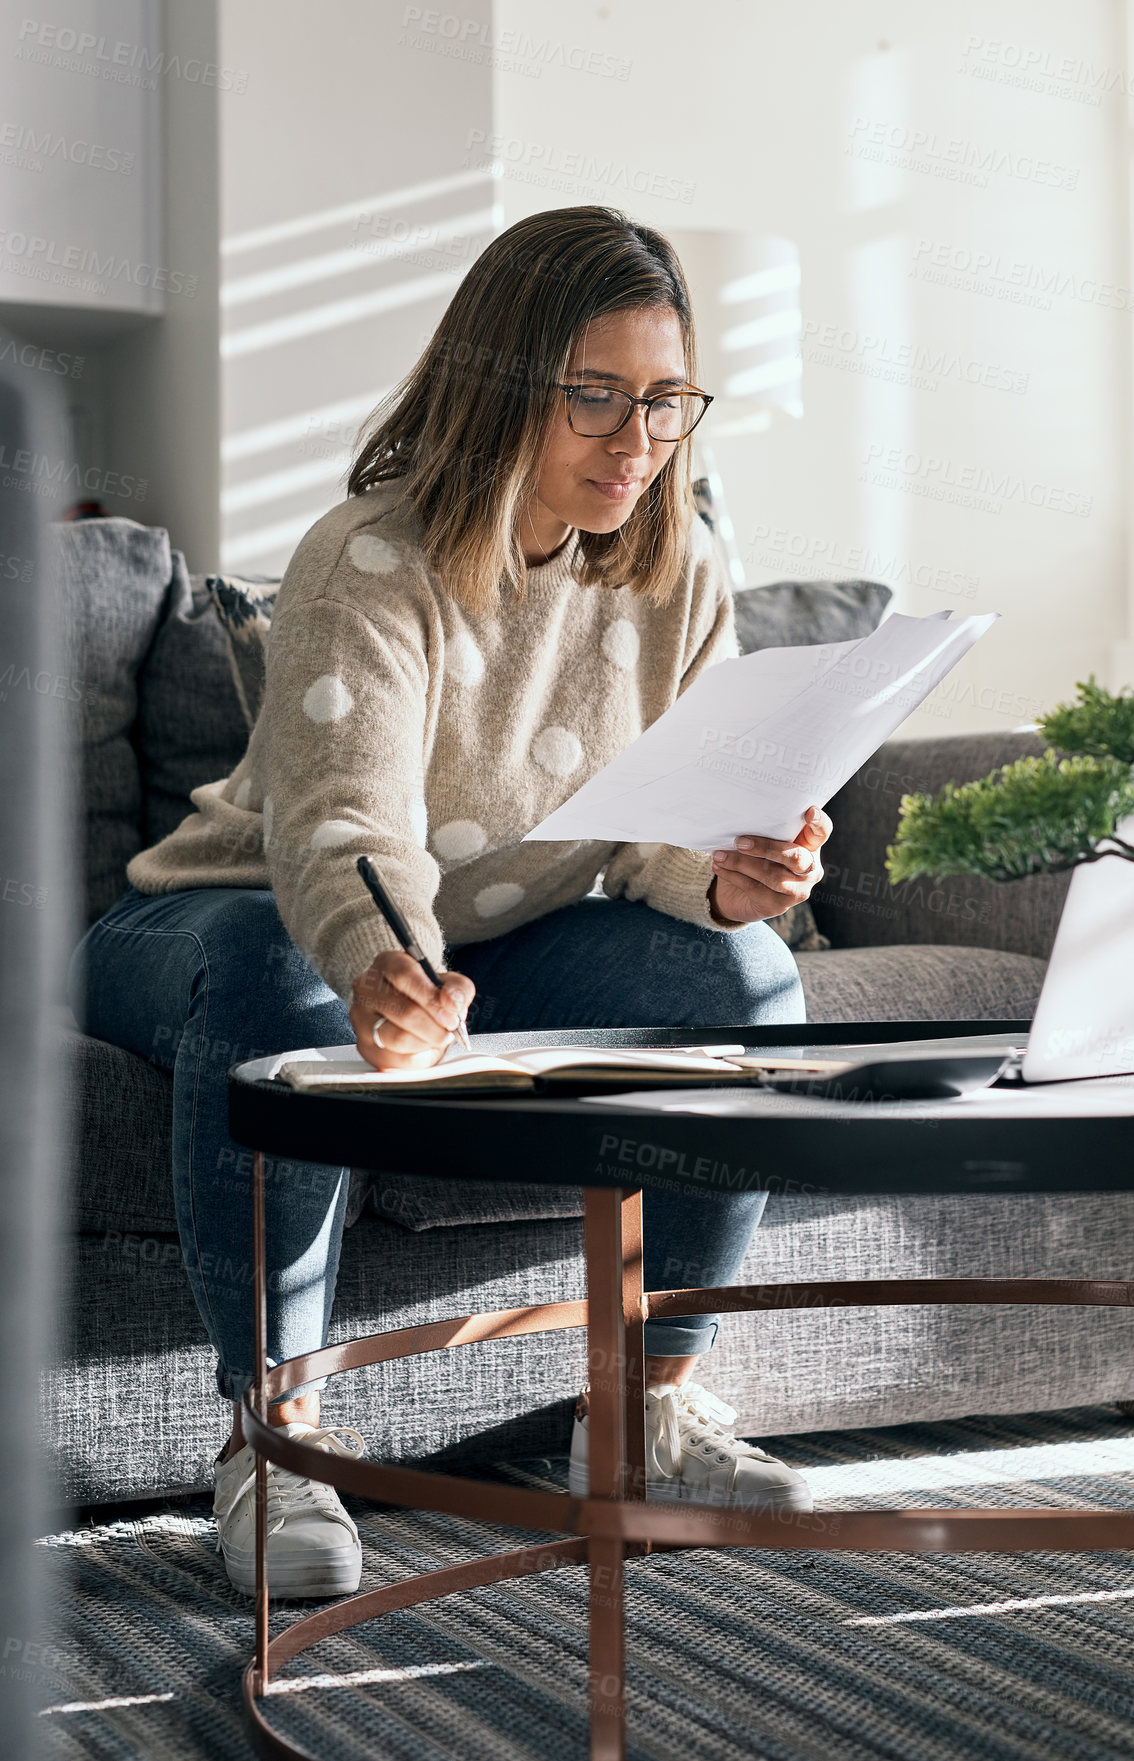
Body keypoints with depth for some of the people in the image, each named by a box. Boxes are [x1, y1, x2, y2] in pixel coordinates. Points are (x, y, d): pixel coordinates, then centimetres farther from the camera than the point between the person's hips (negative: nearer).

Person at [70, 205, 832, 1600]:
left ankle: (654, 1406, -7)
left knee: (743, 975, -19)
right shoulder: (369, 564, -24)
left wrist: (725, 878, -34)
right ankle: (274, 1433, -27)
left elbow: (663, 830, -8)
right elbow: (345, 817, -39)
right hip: (263, 915, -5)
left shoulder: (676, 573, -6)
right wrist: (383, 964, -62)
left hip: (497, 948, 5)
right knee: (274, 983, -40)